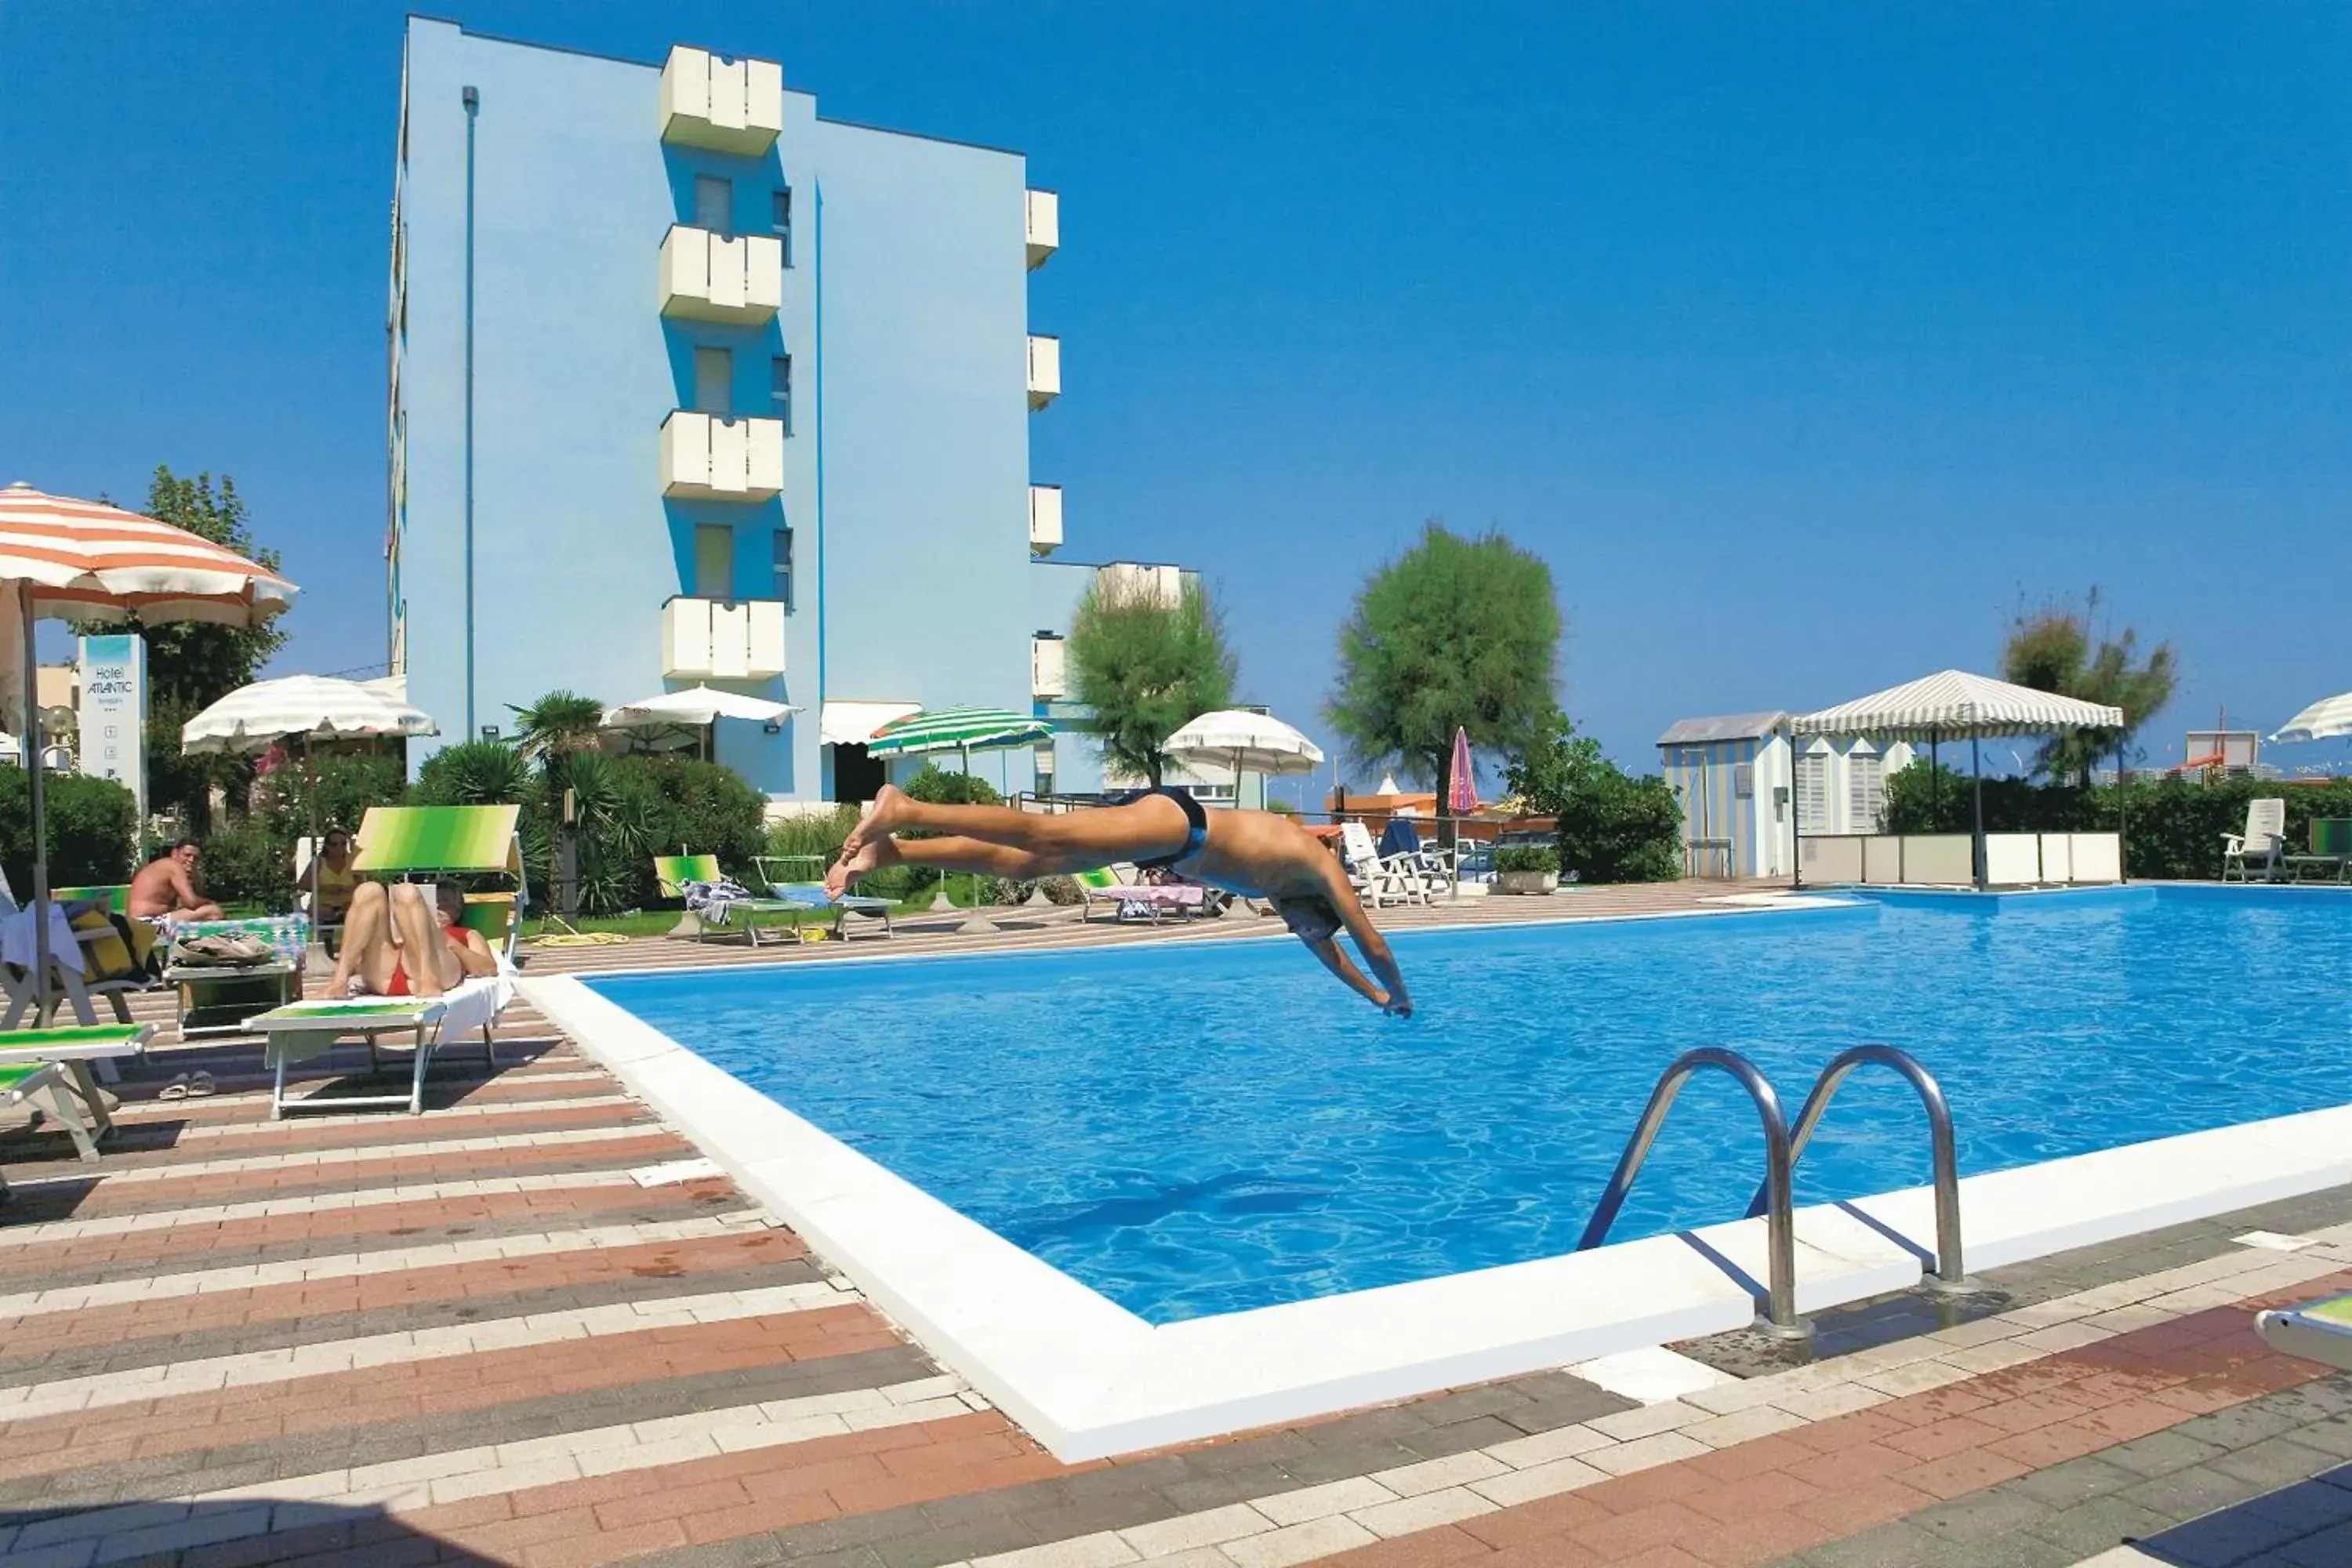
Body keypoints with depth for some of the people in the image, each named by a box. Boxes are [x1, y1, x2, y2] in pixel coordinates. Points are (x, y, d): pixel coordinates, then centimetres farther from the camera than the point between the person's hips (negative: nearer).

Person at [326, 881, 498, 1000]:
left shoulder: (467, 934, 38)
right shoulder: (402, 935, 45)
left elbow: (490, 969, 16)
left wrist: (451, 943, 4)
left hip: (438, 971, -3)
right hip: (386, 979, 3)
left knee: (407, 893, -15)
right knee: (370, 891, -6)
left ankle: (429, 981, -38)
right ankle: (339, 982, -28)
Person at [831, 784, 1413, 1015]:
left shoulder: (1282, 882, 32)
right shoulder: (1322, 865, 14)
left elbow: (1323, 946, 45)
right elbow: (1371, 943, 18)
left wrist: (1374, 995, 53)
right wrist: (1398, 995, 34)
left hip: (1171, 838, 8)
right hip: (1172, 820, -8)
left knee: (1020, 862, -2)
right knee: (1046, 838, -21)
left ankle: (887, 851, -10)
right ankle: (905, 809, -31)